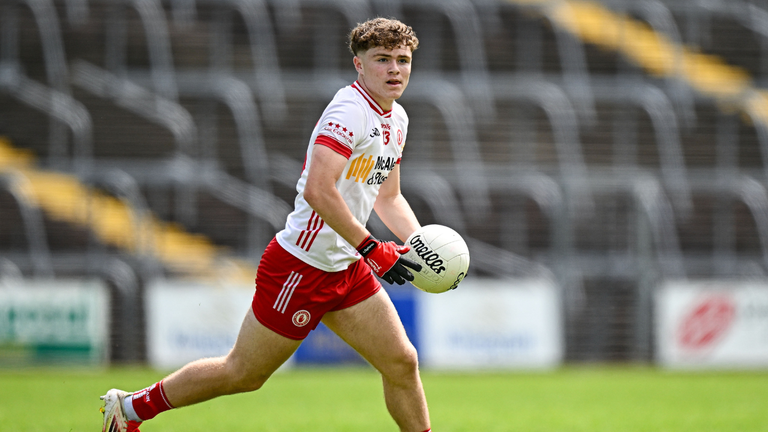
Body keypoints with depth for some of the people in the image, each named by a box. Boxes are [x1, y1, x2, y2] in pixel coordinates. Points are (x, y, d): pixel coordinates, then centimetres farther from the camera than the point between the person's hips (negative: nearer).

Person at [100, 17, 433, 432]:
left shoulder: (396, 118, 10)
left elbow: (388, 198, 23)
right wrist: (372, 249, -30)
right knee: (244, 373, 3)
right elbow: (318, 191, -31)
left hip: (346, 269, 8)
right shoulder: (349, 110, -20)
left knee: (402, 363, 2)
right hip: (300, 267, -8)